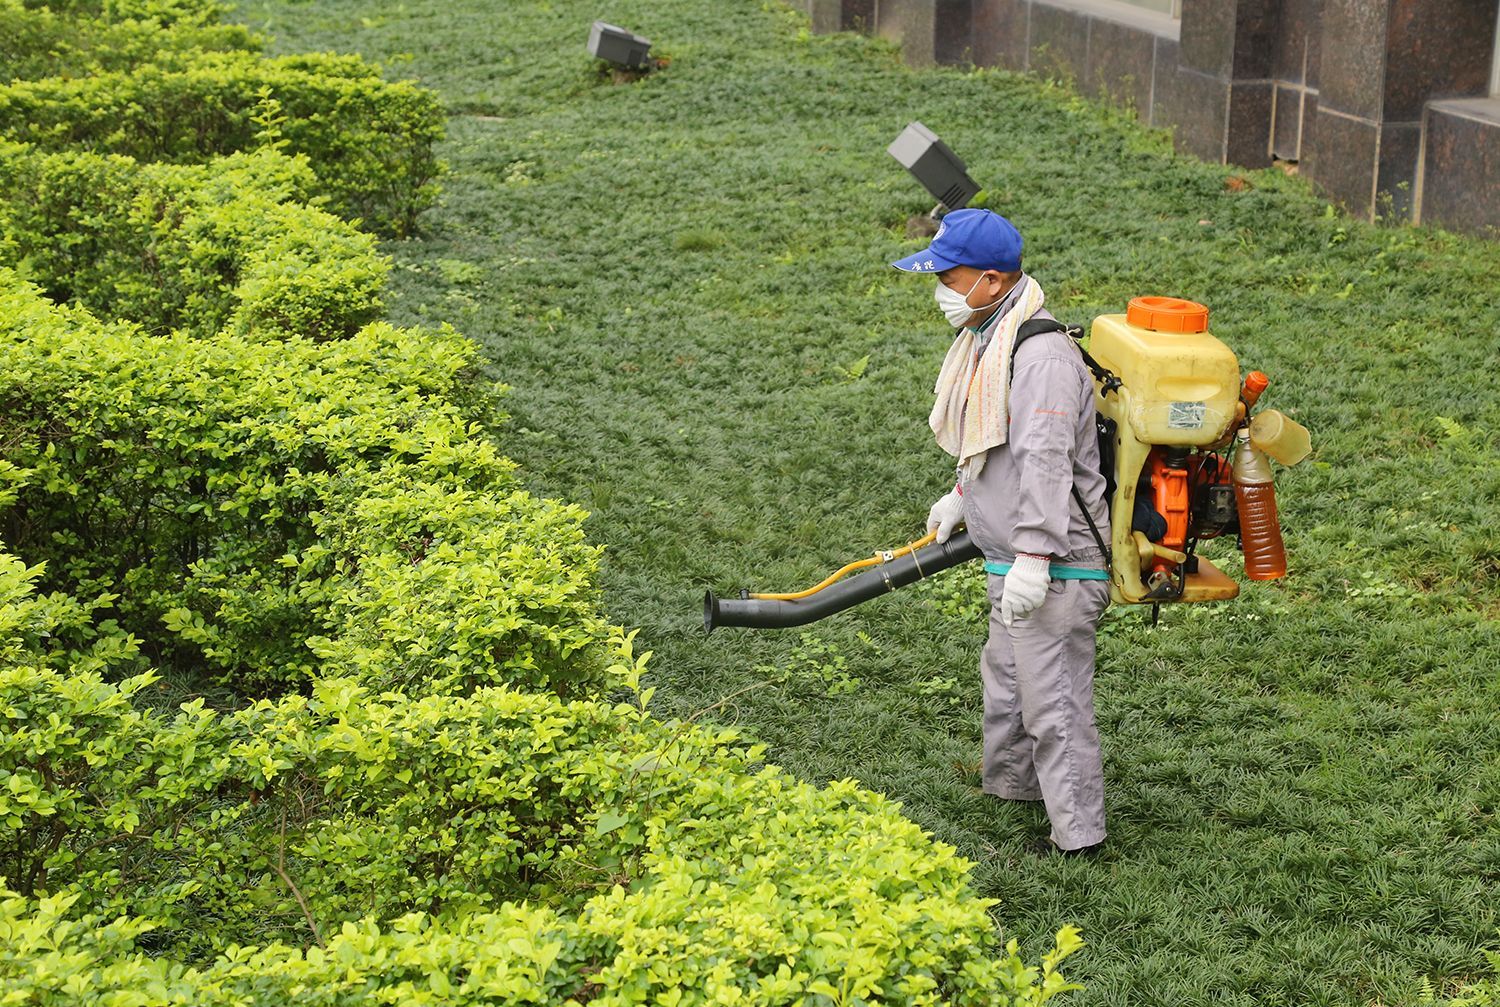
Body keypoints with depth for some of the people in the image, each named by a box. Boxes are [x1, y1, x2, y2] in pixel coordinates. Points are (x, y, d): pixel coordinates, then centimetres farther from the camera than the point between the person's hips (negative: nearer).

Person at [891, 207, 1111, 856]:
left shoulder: (1044, 355, -24)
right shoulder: (991, 342, 11)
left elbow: (1046, 461, -31)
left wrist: (1033, 558, -35)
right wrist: (964, 495, 30)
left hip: (1053, 568, -11)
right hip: (1011, 561, 11)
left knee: (1052, 700, -3)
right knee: (1005, 679, 26)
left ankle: (1077, 835, 9)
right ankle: (1008, 790, 46)